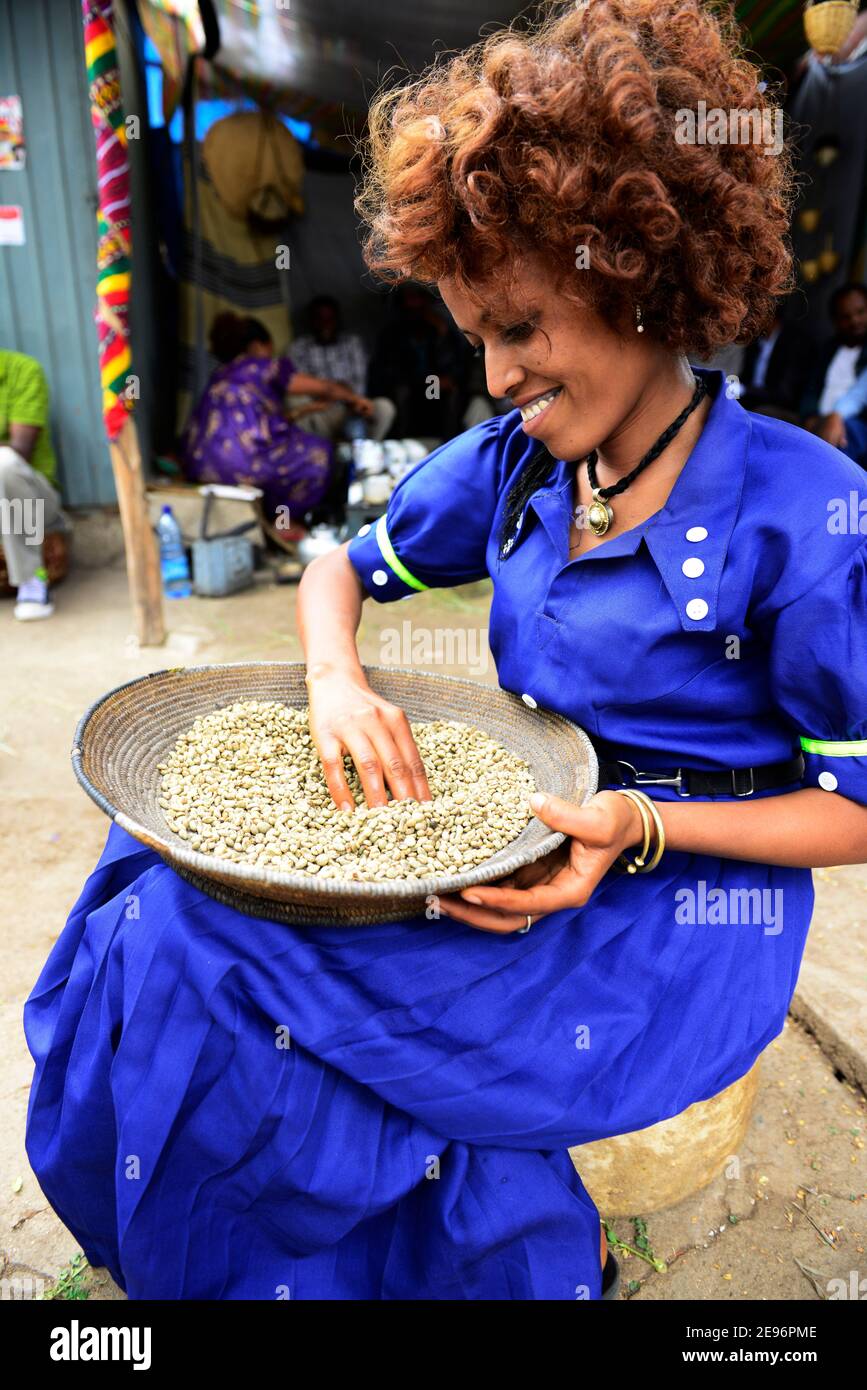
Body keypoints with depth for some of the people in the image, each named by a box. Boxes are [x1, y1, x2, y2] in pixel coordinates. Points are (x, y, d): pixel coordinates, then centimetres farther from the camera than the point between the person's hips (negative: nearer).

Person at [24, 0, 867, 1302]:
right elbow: (343, 569, 10)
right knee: (176, 894, -10)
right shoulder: (510, 464, 1)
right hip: (530, 841, 6)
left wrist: (642, 828, -25)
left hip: (685, 902, -5)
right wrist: (339, 679, -12)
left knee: (216, 965, -18)